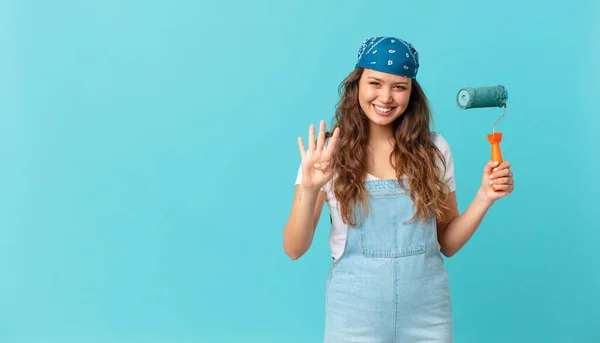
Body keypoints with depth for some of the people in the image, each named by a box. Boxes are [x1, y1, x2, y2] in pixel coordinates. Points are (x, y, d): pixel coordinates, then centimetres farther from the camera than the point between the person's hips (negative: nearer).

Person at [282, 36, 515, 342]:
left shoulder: (434, 149, -1)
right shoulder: (329, 152, -6)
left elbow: (447, 244, 4)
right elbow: (294, 249, -9)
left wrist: (485, 196, -9)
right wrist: (309, 190, -24)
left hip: (428, 312, 2)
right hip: (356, 315, -2)